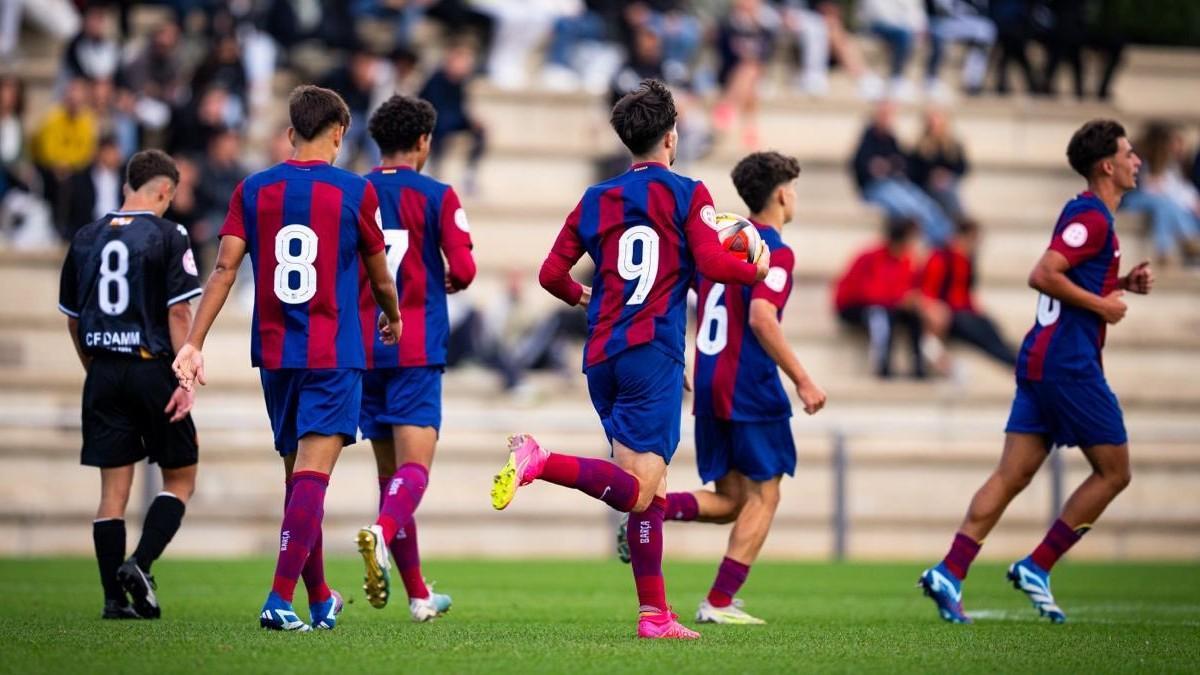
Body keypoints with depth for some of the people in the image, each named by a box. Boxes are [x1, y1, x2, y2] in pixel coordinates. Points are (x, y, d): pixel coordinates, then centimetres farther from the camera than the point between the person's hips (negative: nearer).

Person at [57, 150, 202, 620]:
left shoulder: (86, 239, 10)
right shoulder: (167, 236, -6)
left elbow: (72, 318, 15)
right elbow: (179, 312, -12)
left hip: (103, 373, 5)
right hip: (152, 368, -5)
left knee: (113, 490, 7)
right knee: (180, 479, 8)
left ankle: (114, 597, 3)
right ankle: (140, 564, -11)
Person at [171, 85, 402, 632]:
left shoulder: (253, 190, 4)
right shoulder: (355, 191, -3)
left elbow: (224, 269, -3)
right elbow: (380, 278, 6)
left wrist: (193, 342, -5)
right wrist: (392, 318, 27)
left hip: (275, 354, 4)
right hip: (335, 355, -4)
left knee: (297, 473, 16)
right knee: (312, 473, -10)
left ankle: (320, 601, 26)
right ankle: (279, 599, -23)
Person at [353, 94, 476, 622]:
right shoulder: (437, 197, -3)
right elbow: (462, 268, -10)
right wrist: (451, 282, 12)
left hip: (363, 349, 4)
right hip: (416, 349, -4)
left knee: (389, 471, 11)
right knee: (415, 465, -9)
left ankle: (417, 593, 15)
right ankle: (382, 532, -41)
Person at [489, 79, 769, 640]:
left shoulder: (595, 200, 14)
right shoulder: (687, 194, 1)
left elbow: (552, 274, 11)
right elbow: (712, 264, -10)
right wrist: (757, 270, 10)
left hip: (601, 357, 6)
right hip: (652, 354, -6)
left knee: (645, 491, 11)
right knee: (637, 492, -13)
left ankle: (654, 615, 6)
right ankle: (539, 461, -32)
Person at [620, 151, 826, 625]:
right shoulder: (775, 252, -11)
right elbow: (761, 318, -23)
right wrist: (802, 380, -19)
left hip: (709, 385, 8)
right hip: (752, 389, -8)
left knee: (729, 499, 14)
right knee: (763, 495, 4)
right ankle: (719, 603, -1)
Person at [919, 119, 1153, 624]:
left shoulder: (1086, 213, 19)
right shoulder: (1092, 217, -12)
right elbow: (1043, 275, -22)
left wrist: (1122, 284, 17)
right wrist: (1102, 305, -14)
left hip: (1041, 361, 9)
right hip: (1070, 364, -9)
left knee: (1012, 475, 3)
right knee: (1114, 471, 0)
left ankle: (950, 572, -7)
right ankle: (1036, 568, 0)